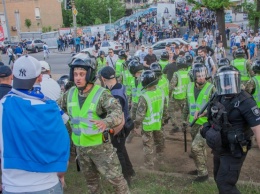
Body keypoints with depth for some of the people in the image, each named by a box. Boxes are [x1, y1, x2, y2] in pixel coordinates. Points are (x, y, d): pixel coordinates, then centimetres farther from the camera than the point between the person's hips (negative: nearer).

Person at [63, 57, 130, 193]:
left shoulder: (101, 94, -20)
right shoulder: (70, 94, -3)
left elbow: (118, 113, -32)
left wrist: (106, 122, -51)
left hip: (100, 145, -5)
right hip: (80, 146, 5)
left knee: (115, 178, 4)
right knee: (90, 179, 24)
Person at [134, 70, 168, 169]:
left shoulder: (144, 97, -28)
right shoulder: (161, 92, -9)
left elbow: (140, 113, -22)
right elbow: (165, 108, 4)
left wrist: (136, 125, -7)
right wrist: (164, 119, 19)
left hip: (148, 125, -6)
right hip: (158, 123, 6)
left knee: (148, 145, 9)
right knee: (159, 141, 25)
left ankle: (149, 165, 21)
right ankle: (160, 158, 44)